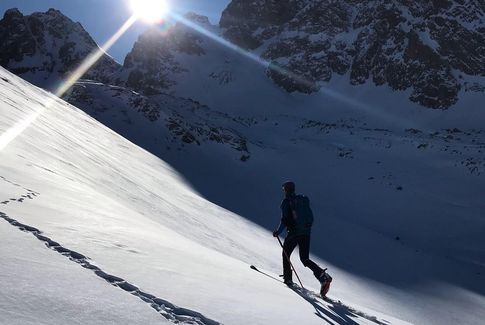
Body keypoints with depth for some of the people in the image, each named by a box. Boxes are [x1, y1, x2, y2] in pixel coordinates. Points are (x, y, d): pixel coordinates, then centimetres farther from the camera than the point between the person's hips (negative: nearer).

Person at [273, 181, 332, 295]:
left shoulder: (286, 202, -5)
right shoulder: (304, 200, 12)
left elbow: (284, 220, -13)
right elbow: (311, 218, 14)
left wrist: (278, 232, -2)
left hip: (294, 232, -5)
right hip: (306, 233, 6)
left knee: (286, 254, 17)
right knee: (305, 259, 10)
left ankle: (288, 278, 15)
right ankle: (323, 275, -10)